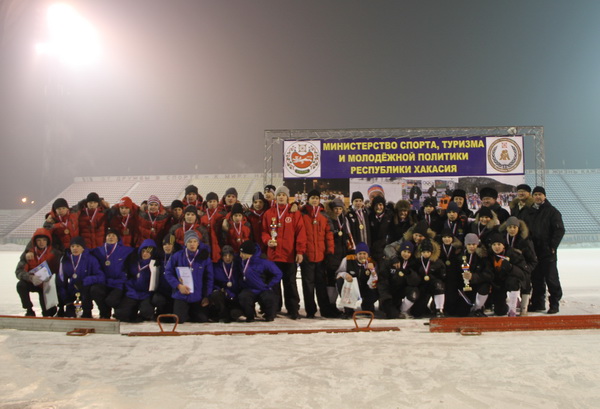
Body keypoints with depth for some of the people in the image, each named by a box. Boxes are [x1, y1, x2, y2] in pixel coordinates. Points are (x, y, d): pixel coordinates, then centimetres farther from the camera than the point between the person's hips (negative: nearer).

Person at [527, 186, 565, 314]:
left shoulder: (552, 211, -2)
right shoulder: (531, 212, 14)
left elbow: (559, 230, -8)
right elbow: (527, 230, 18)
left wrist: (553, 246, -14)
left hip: (547, 251, -6)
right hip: (534, 251, 6)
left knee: (551, 278, -2)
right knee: (536, 278, 9)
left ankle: (554, 303, 5)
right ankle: (538, 303, 18)